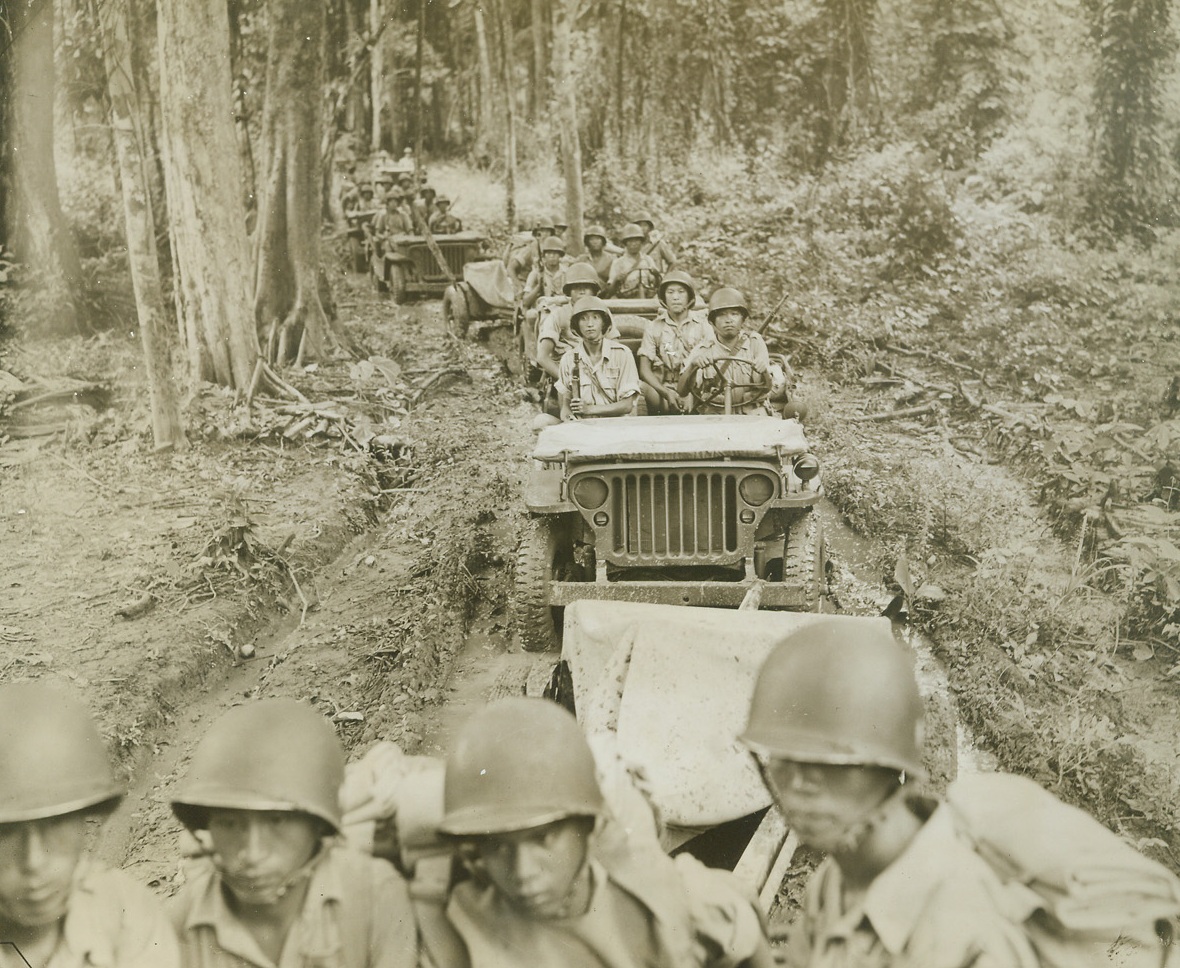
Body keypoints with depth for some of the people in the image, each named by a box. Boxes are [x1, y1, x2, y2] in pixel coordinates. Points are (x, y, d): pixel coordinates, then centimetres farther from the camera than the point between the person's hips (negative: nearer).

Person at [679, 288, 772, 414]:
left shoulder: (754, 342, 0)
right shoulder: (704, 348, -2)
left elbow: (767, 389, -5)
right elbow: (681, 391, -11)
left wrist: (764, 372, -27)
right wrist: (692, 366, -29)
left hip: (750, 413, 1)